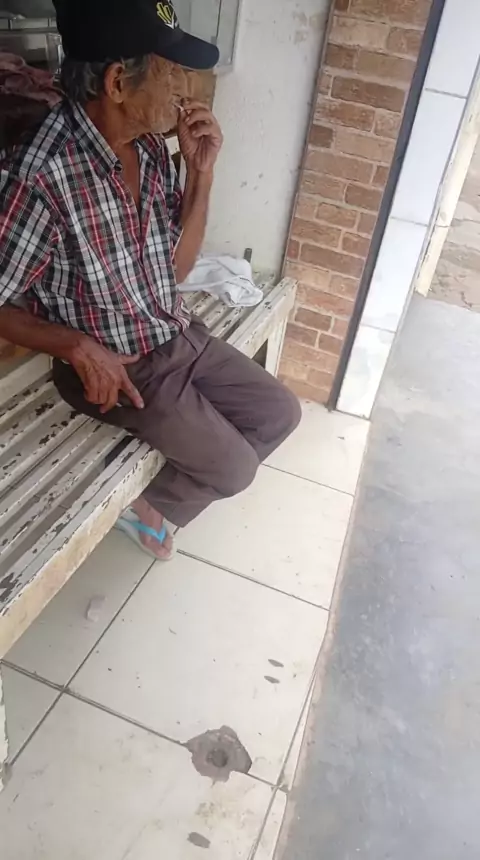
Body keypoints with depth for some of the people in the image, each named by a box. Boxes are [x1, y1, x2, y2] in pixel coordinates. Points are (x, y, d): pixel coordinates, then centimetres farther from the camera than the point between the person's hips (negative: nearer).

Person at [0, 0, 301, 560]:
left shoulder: (150, 148, -3)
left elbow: (176, 268, 2)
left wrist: (201, 173, -8)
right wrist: (78, 346, -29)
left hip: (178, 336, 8)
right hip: (114, 366, -7)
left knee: (280, 413, 12)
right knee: (234, 468, -5)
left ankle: (155, 500, 28)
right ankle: (148, 507, 26)